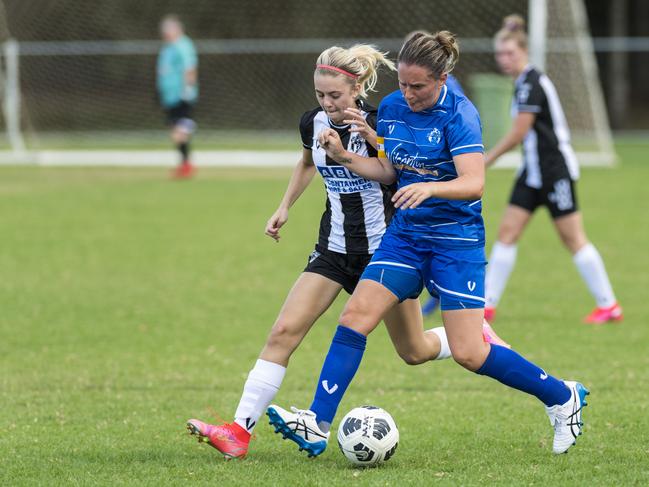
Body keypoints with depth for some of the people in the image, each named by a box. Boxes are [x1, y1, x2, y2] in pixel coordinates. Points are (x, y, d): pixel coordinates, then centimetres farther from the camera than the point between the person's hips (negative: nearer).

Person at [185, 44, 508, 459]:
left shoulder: (377, 123, -16)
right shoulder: (313, 123, -1)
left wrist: (374, 140, -35)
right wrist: (285, 206, 16)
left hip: (384, 248, -4)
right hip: (335, 249, 4)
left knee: (415, 352, 8)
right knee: (284, 332, -13)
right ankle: (240, 431, -16)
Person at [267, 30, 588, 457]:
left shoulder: (459, 114, -17)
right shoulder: (391, 108, 3)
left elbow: (474, 183, -26)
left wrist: (430, 187, -44)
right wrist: (344, 156, -1)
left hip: (456, 241, -6)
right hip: (405, 234, 6)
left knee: (469, 353, -7)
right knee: (356, 314, -10)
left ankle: (563, 397, 13)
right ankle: (317, 425, -11)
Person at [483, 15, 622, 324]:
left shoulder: (531, 84, -18)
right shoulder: (524, 82, 11)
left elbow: (518, 134, -18)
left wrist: (487, 159, -9)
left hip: (555, 170, -10)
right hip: (534, 172, 10)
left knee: (572, 238, -4)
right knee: (507, 232, 3)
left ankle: (608, 305, 5)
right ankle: (487, 305, 3)